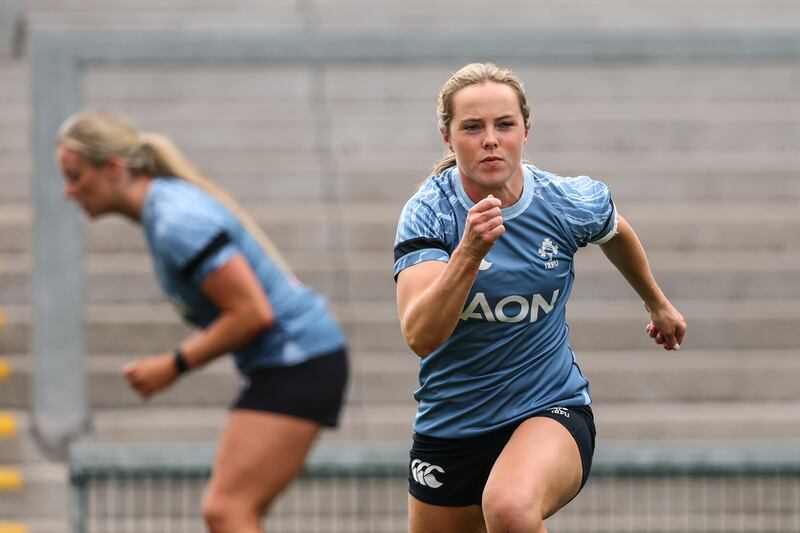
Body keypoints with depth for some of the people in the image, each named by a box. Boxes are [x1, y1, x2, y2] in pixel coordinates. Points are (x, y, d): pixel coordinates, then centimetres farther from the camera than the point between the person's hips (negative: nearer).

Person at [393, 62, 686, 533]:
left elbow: (615, 231, 17)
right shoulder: (427, 213, -15)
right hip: (449, 426, 2)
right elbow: (421, 336, -28)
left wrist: (657, 303, 33)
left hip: (550, 410, -2)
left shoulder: (570, 204, -10)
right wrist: (469, 253, -42)